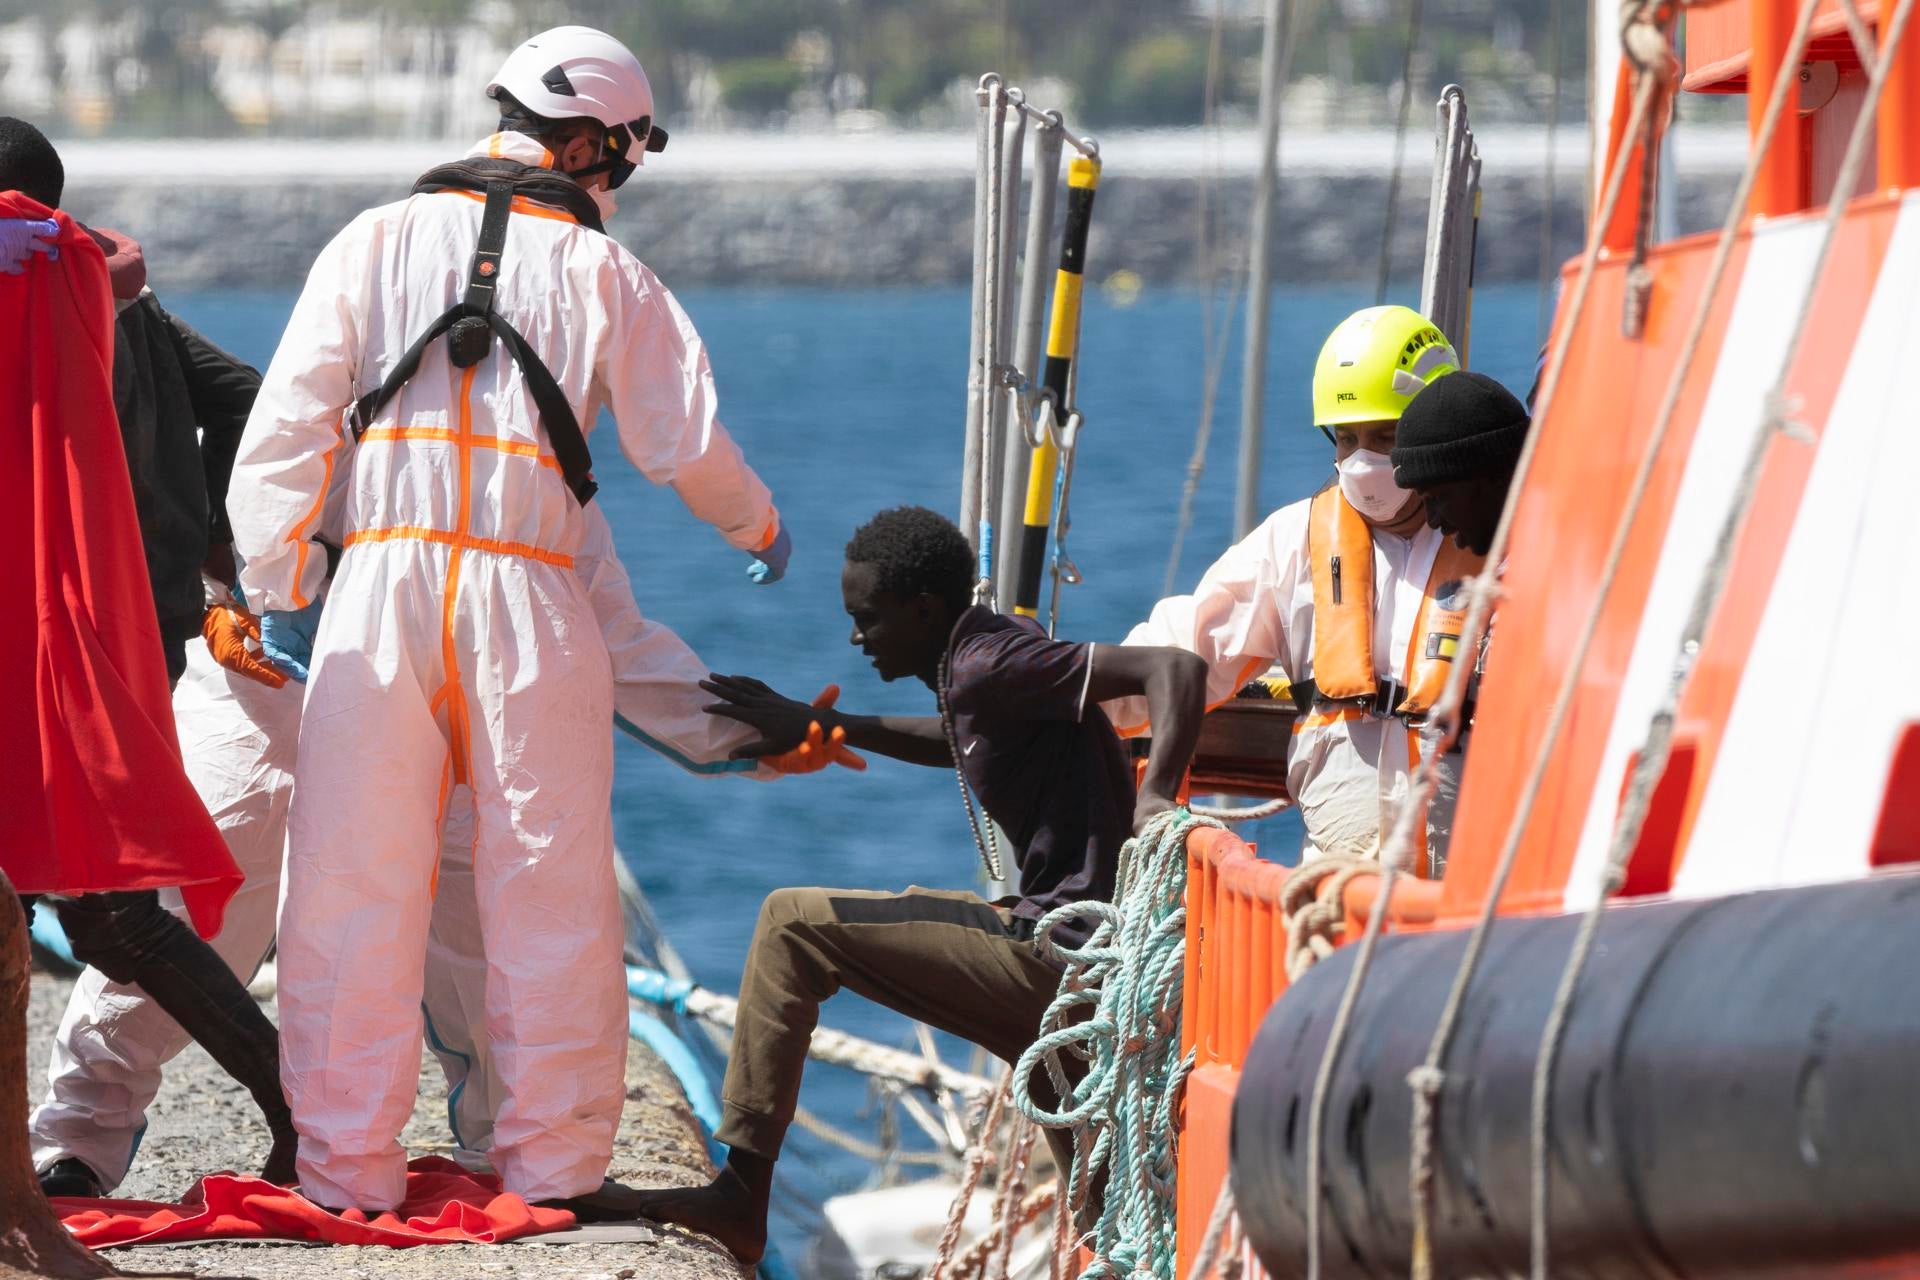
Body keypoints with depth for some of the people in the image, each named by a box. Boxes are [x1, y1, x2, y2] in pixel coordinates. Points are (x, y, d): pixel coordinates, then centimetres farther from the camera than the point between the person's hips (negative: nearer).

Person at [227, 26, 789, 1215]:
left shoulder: (377, 241, 9)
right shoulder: (602, 270, 5)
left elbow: (290, 415, 3)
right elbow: (686, 443, 8)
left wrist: (271, 578, 7)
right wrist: (761, 528, 27)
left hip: (381, 583, 1)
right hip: (527, 593, -1)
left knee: (355, 891, 4)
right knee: (551, 895, 7)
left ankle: (348, 1170, 5)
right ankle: (555, 1168, 11)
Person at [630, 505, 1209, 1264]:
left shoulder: (992, 667, -16)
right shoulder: (974, 661, 13)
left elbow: (1174, 669, -25)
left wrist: (1156, 802, -35)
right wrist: (824, 727, 27)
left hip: (1048, 950, -10)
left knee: (793, 925, -1)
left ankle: (740, 1194, 2)